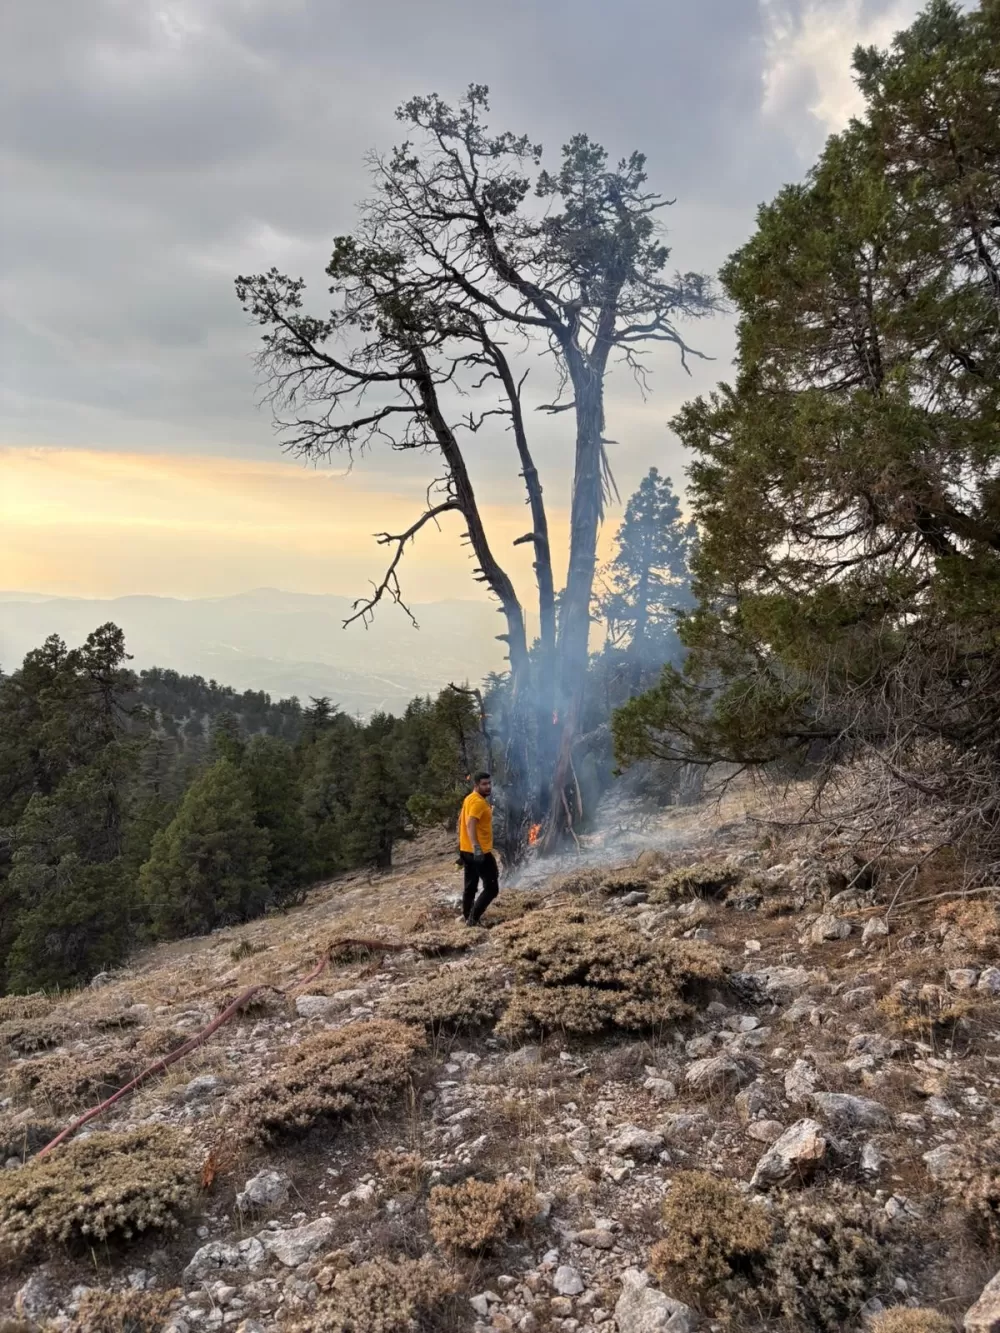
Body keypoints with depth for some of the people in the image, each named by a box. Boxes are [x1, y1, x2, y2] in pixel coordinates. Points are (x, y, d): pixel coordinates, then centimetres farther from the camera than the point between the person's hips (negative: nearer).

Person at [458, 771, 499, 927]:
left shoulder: (470, 799, 14)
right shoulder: (479, 802, -17)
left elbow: (461, 821, 22)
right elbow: (470, 824, -28)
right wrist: (476, 847, -37)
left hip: (467, 850, 10)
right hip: (480, 852, -10)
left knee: (470, 886, 15)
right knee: (492, 887, -5)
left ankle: (468, 918, 20)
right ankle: (473, 918, -10)